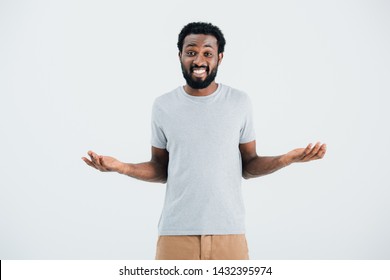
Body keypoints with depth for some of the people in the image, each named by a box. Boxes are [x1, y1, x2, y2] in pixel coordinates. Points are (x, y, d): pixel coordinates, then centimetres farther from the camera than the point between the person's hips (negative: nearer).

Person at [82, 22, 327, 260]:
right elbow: (160, 170, 8)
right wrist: (121, 167, -9)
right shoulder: (163, 106, 3)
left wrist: (288, 158, -12)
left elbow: (248, 166, 5)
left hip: (228, 230, 0)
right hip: (176, 231, 1)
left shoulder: (240, 102, 0)